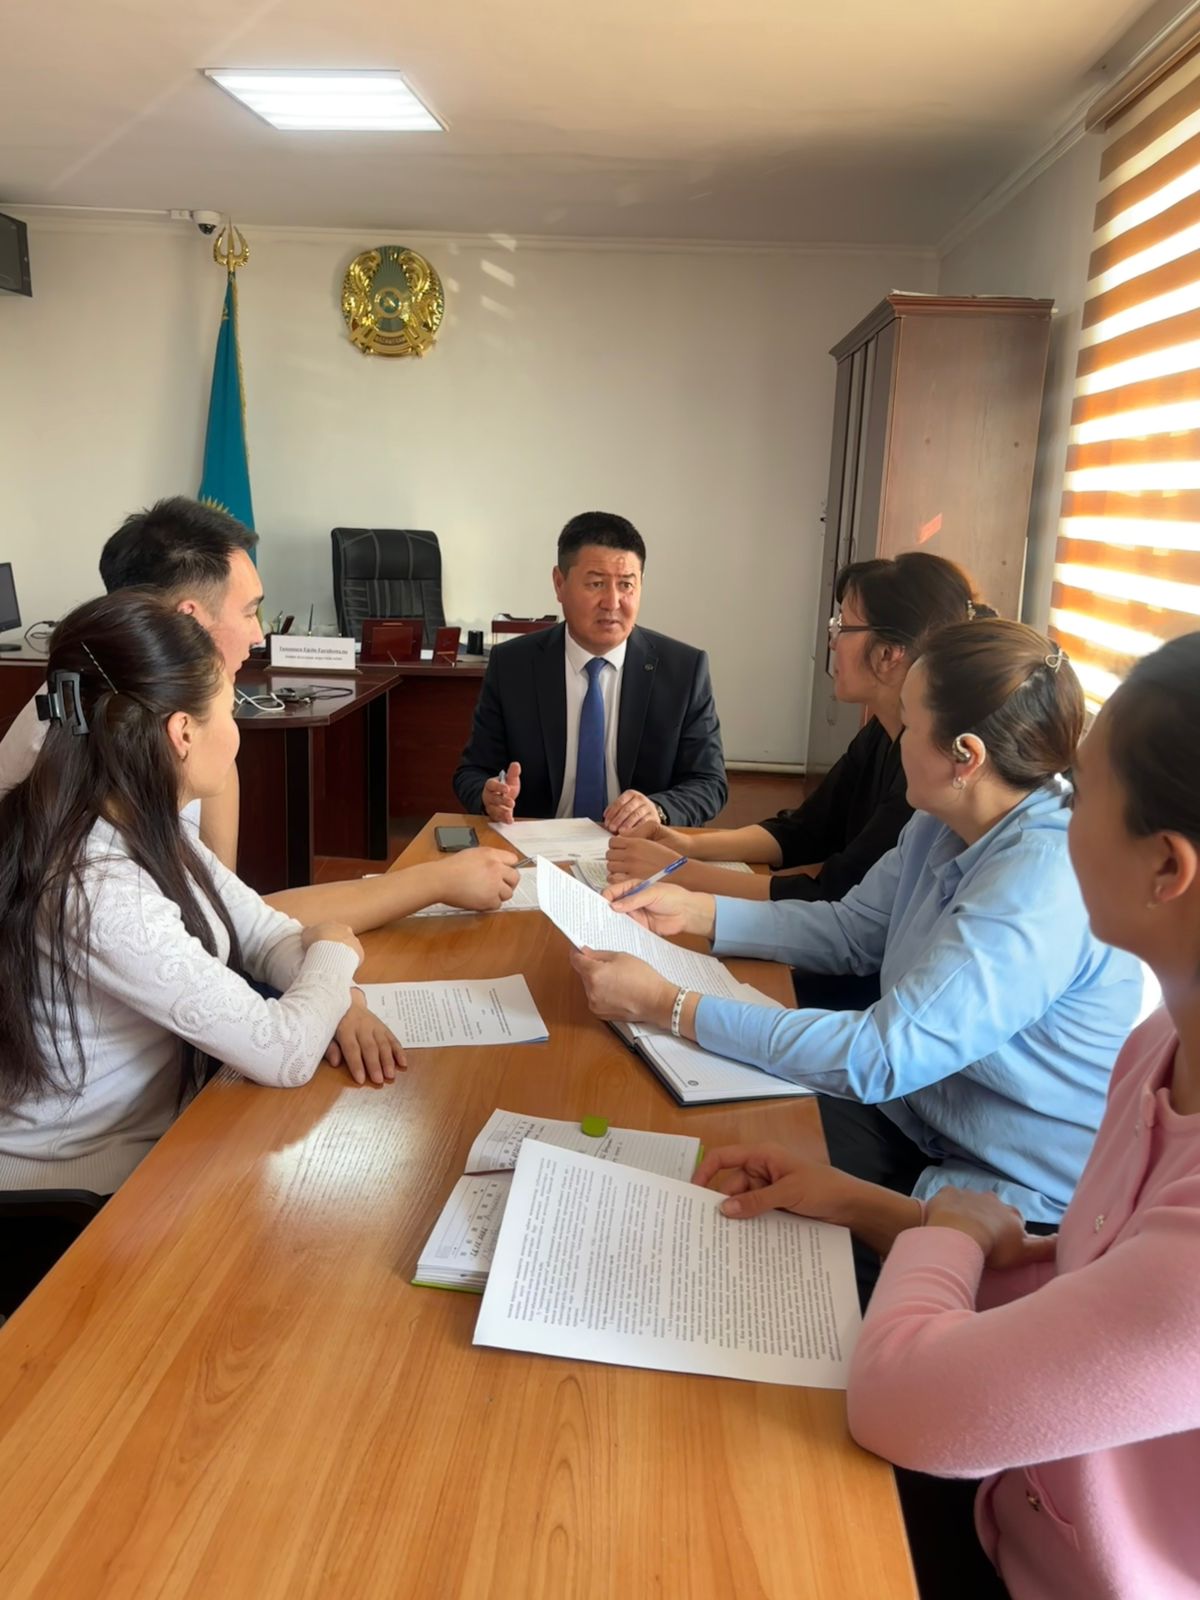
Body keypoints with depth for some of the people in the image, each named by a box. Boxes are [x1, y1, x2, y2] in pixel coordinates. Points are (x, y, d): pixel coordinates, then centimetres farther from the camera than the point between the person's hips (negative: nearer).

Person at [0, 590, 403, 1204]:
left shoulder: (146, 828, -5)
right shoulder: (97, 893, -33)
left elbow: (262, 930, 4)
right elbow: (285, 1055, -30)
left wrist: (337, 997, -15)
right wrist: (334, 952, -11)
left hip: (164, 1122, 7)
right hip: (90, 1184, -7)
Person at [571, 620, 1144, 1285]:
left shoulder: (1044, 883, -30)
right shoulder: (942, 828, -3)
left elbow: (880, 1056, -33)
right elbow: (849, 929, 10)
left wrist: (666, 1006, -30)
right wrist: (692, 910, 0)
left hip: (1012, 1199, -7)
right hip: (914, 1121, 7)